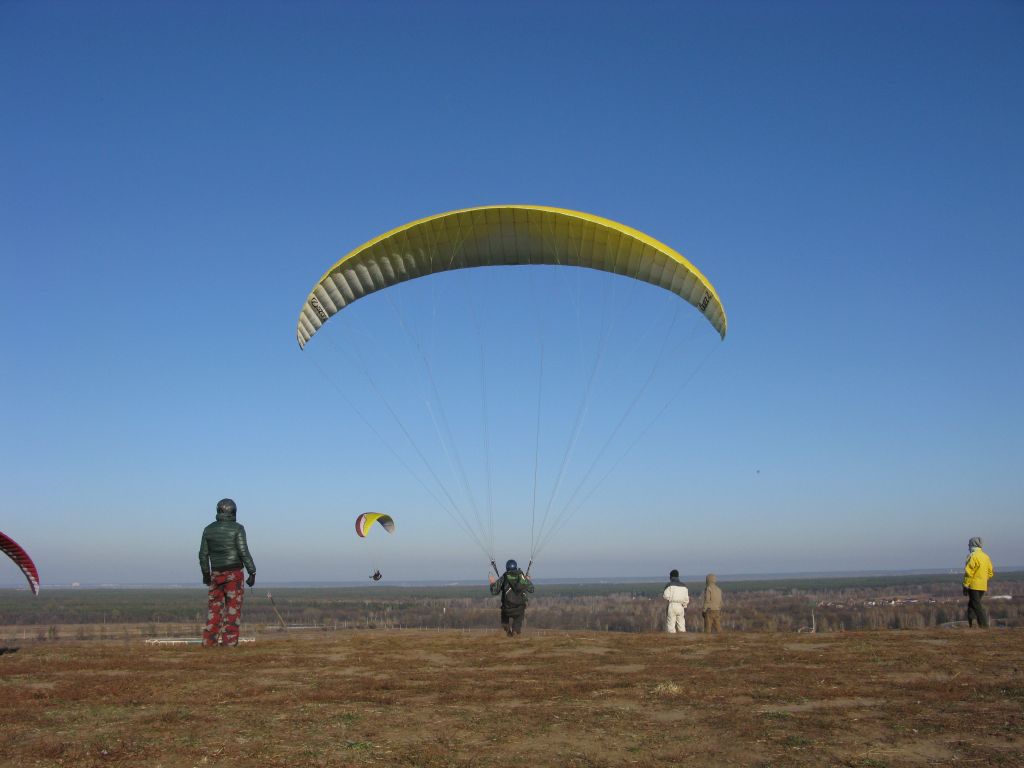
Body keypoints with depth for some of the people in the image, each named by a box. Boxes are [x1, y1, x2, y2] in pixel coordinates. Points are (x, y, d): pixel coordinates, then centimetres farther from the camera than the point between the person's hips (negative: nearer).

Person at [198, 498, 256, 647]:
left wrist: (205, 573, 21)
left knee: (215, 607, 10)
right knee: (233, 607, 0)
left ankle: (209, 640, 7)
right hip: (233, 574, -4)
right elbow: (244, 552, -13)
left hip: (216, 574, 4)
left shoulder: (208, 529, 5)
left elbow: (203, 554, 8)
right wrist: (252, 572, -8)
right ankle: (229, 640, -3)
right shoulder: (237, 528, -7)